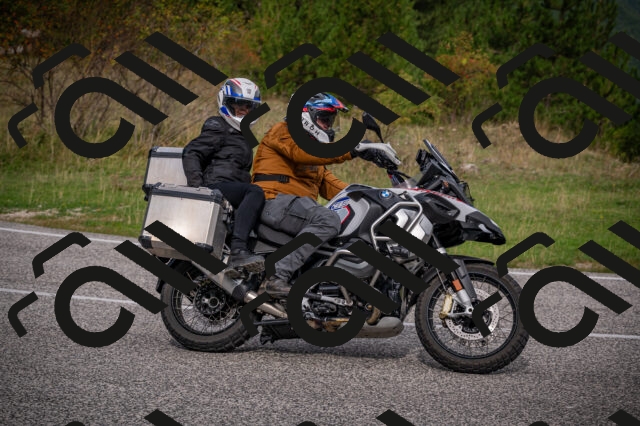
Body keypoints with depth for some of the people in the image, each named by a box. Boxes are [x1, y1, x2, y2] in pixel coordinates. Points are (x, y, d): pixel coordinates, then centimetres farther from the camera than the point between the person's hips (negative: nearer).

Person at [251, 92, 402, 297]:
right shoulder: (285, 131, 1)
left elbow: (328, 184, 23)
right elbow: (302, 151, -22)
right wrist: (353, 150, -30)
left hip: (300, 204, 10)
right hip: (276, 201, -10)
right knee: (328, 220, -33)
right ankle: (276, 278, -42)